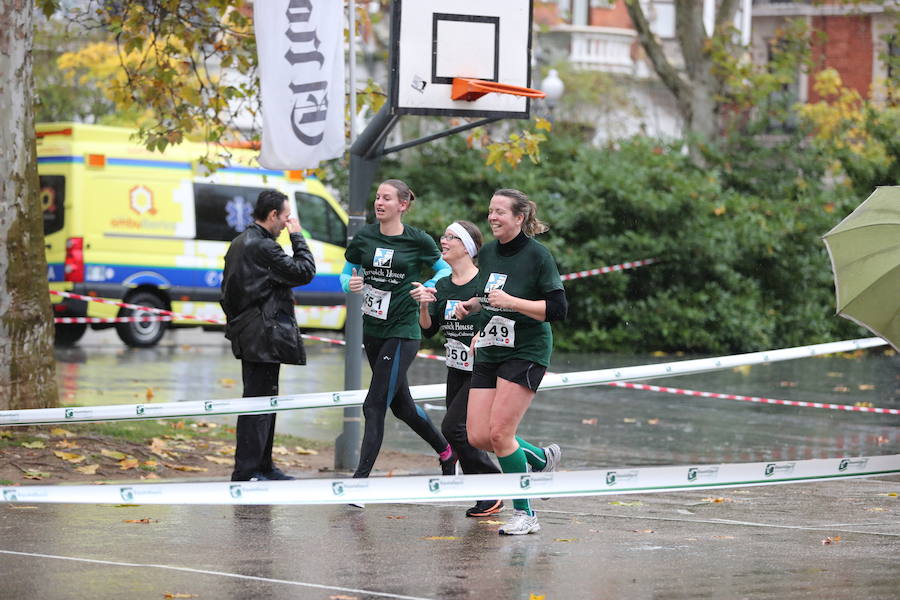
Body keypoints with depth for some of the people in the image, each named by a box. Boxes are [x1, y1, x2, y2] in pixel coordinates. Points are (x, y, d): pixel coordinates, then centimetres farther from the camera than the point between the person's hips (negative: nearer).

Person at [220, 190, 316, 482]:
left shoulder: (240, 243, 15)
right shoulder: (263, 247, -18)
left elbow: (228, 289, 20)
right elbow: (304, 272, -15)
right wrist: (297, 237, -5)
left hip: (250, 334, 11)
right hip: (264, 337, -11)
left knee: (263, 401, 17)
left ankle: (262, 467, 24)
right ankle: (245, 472, -7)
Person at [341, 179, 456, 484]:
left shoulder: (418, 241, -7)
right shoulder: (363, 238, 2)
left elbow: (444, 269, 6)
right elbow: (346, 273, 12)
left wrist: (426, 288, -12)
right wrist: (351, 284, -10)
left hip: (403, 332, -6)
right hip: (372, 330, 6)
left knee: (375, 406, -12)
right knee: (401, 405, 18)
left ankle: (360, 478, -10)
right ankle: (445, 450, 39)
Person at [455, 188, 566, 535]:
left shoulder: (537, 255, -12)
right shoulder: (487, 253, 8)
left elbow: (558, 309, -16)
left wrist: (511, 301, -22)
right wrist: (472, 305, 5)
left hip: (526, 353, -7)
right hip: (489, 353, 7)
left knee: (500, 433, -14)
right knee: (478, 437, -1)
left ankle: (525, 514, 0)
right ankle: (541, 459, 26)